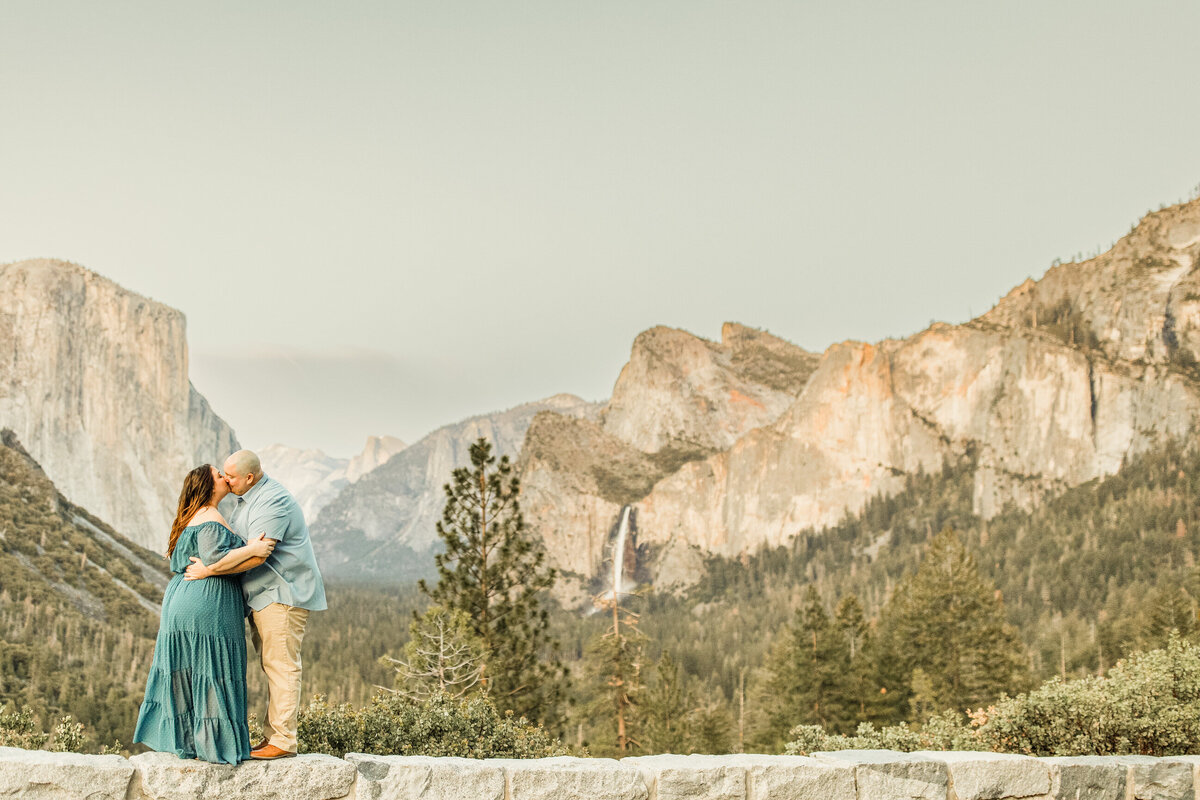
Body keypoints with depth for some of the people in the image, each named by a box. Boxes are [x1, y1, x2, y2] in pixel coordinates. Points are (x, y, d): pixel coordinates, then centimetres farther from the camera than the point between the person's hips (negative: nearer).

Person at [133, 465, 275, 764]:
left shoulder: (193, 517, 19)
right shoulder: (210, 519, -13)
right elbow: (215, 560, -24)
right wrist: (252, 550, -16)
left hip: (181, 604, 10)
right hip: (208, 607, -10)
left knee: (186, 673, 11)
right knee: (210, 672, -4)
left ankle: (181, 740, 15)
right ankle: (211, 744, -1)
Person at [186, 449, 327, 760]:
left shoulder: (273, 501, -19)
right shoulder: (248, 499, 16)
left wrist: (208, 570, -24)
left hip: (282, 594, -11)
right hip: (263, 595, 11)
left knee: (281, 665, -9)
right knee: (272, 666, 11)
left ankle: (284, 740, -7)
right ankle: (272, 735, 15)